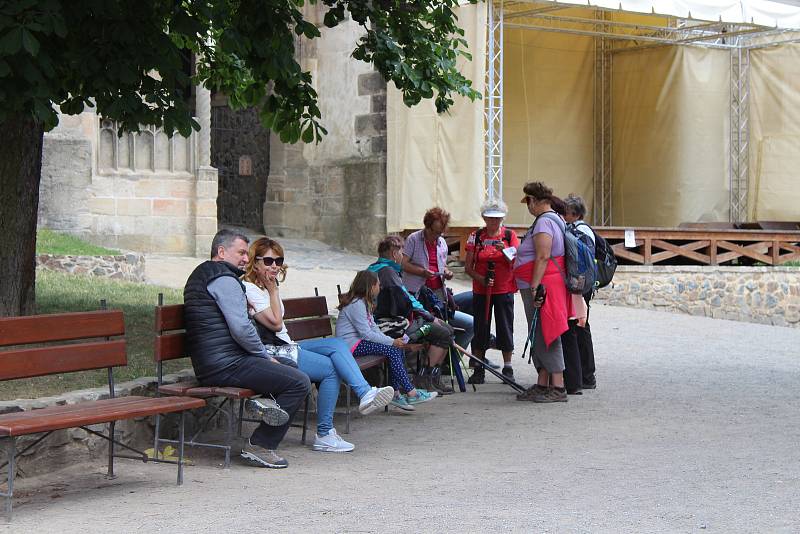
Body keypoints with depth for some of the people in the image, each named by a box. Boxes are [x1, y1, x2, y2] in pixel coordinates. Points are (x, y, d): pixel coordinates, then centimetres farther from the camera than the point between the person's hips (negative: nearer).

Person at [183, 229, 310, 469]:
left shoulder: (199, 276, 22)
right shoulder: (224, 280, -11)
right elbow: (241, 329, -20)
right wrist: (266, 356, -5)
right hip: (226, 365, -11)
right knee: (300, 382, -13)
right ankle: (260, 446, -9)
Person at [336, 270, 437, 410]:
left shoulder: (363, 303, 18)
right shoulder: (356, 304, -16)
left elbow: (374, 328, 14)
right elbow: (366, 334, -20)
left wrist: (393, 340, -2)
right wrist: (392, 342, -17)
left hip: (360, 341, 10)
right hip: (351, 345, -10)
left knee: (398, 350, -3)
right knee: (392, 351, -21)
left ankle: (397, 393, -5)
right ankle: (411, 393, -20)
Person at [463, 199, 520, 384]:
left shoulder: (510, 235, 2)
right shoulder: (476, 237, 4)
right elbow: (468, 267, 3)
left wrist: (505, 251, -20)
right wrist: (481, 278, -14)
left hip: (505, 290, -1)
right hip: (481, 291, 1)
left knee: (505, 328, 2)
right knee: (480, 328, 3)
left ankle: (507, 368, 11)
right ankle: (479, 369, 11)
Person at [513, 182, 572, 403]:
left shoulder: (544, 222, -13)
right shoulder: (555, 219, 20)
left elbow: (543, 257, -22)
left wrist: (535, 288, -24)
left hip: (541, 287, -11)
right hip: (543, 288, 11)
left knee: (544, 337, -9)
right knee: (540, 338, 14)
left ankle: (558, 388, -10)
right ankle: (542, 385, 18)